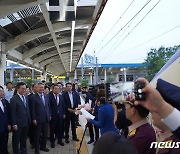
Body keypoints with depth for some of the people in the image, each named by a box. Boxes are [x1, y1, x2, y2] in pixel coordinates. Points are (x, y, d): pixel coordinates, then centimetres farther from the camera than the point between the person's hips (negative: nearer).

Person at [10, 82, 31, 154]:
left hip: (26, 123, 6)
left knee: (24, 139, 20)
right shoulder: (13, 99, -14)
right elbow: (12, 113, -14)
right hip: (18, 124, -6)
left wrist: (29, 119, 8)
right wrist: (14, 124, -15)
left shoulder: (26, 97, 6)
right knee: (16, 140, 12)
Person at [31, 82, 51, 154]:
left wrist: (49, 115, 10)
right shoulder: (34, 97, -10)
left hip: (46, 118, 5)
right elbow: (33, 109, -10)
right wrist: (34, 119, -11)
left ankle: (43, 146, 32)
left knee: (45, 134, 15)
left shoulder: (46, 96, 6)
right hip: (38, 119, -5)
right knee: (37, 135, 8)